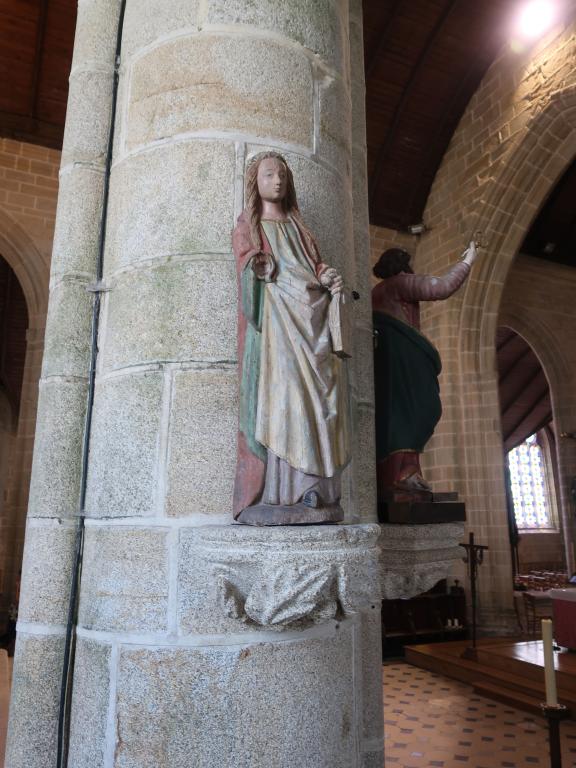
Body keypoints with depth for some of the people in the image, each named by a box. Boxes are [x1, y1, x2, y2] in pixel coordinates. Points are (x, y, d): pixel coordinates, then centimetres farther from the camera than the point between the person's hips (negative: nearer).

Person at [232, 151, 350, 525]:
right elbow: (257, 270, 1)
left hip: (311, 318, 4)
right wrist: (317, 278, -7)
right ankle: (275, 497, -22)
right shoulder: (247, 226, 16)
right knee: (281, 394, -19)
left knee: (314, 401, -9)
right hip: (276, 319, -4)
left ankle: (313, 496, -12)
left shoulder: (298, 226, 29)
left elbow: (316, 265, 18)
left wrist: (330, 278, -7)